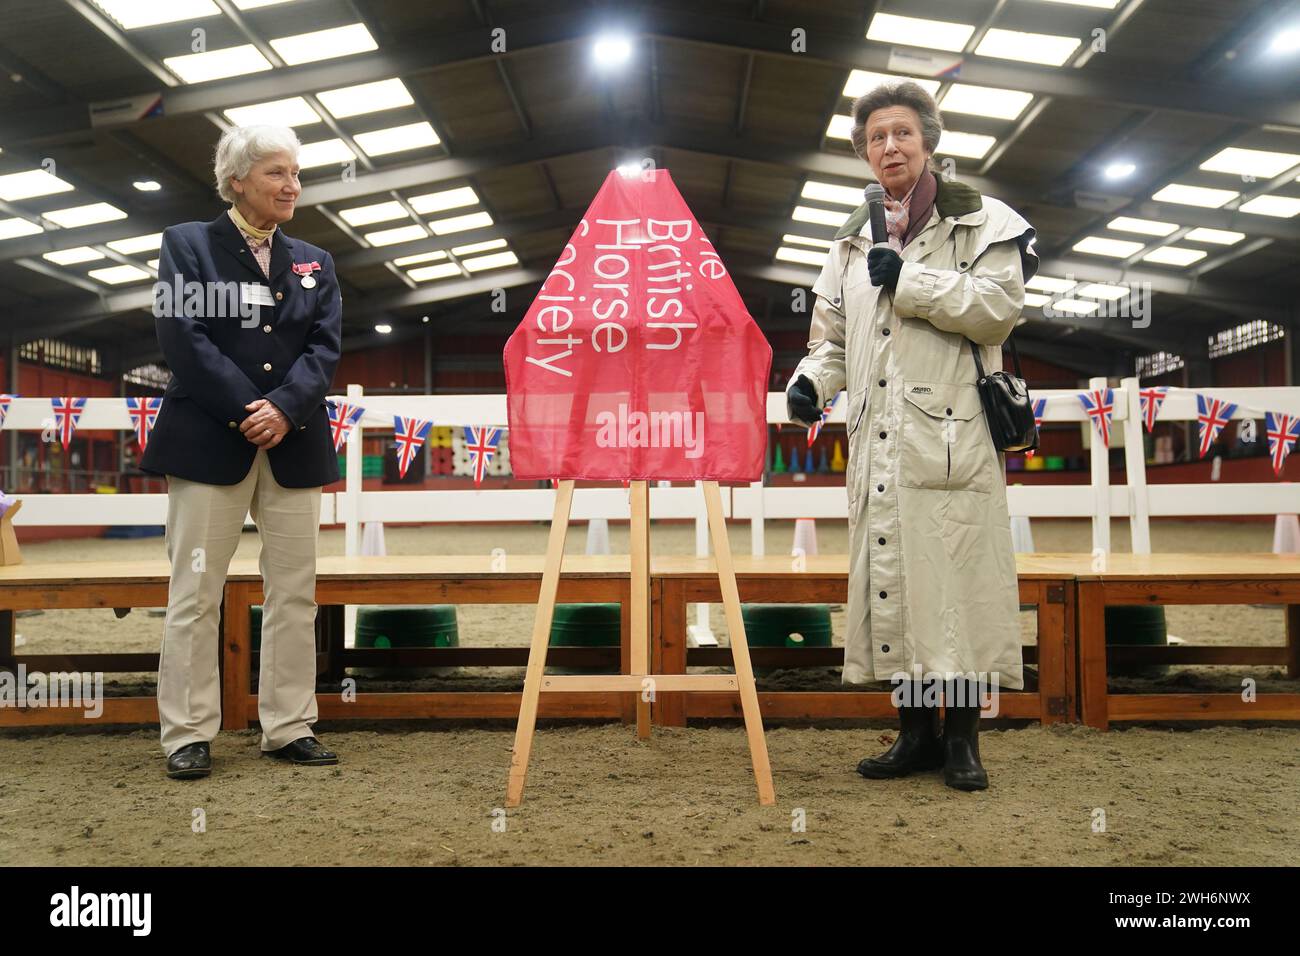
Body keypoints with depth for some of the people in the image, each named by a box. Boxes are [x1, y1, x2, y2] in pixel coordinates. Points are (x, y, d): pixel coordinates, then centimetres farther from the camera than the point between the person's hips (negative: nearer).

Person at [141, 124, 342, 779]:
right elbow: (182, 336, -6)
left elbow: (325, 345, 4)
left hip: (293, 446, 4)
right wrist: (246, 411, -14)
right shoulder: (188, 244, 6)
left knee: (294, 591, 5)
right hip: (209, 442, -4)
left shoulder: (314, 262, 17)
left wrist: (284, 407, -13)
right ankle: (188, 733, 10)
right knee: (195, 593, -1)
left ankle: (288, 728, 15)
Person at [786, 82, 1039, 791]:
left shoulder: (979, 221, 7)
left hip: (952, 436, -4)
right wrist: (811, 379, 1)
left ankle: (962, 734, 10)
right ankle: (917, 730, 17)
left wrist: (908, 278, -10)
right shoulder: (854, 241, 21)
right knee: (890, 579, 5)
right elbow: (834, 336, 21)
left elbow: (1000, 308, -7)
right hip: (880, 443, 5)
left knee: (955, 577, -4)